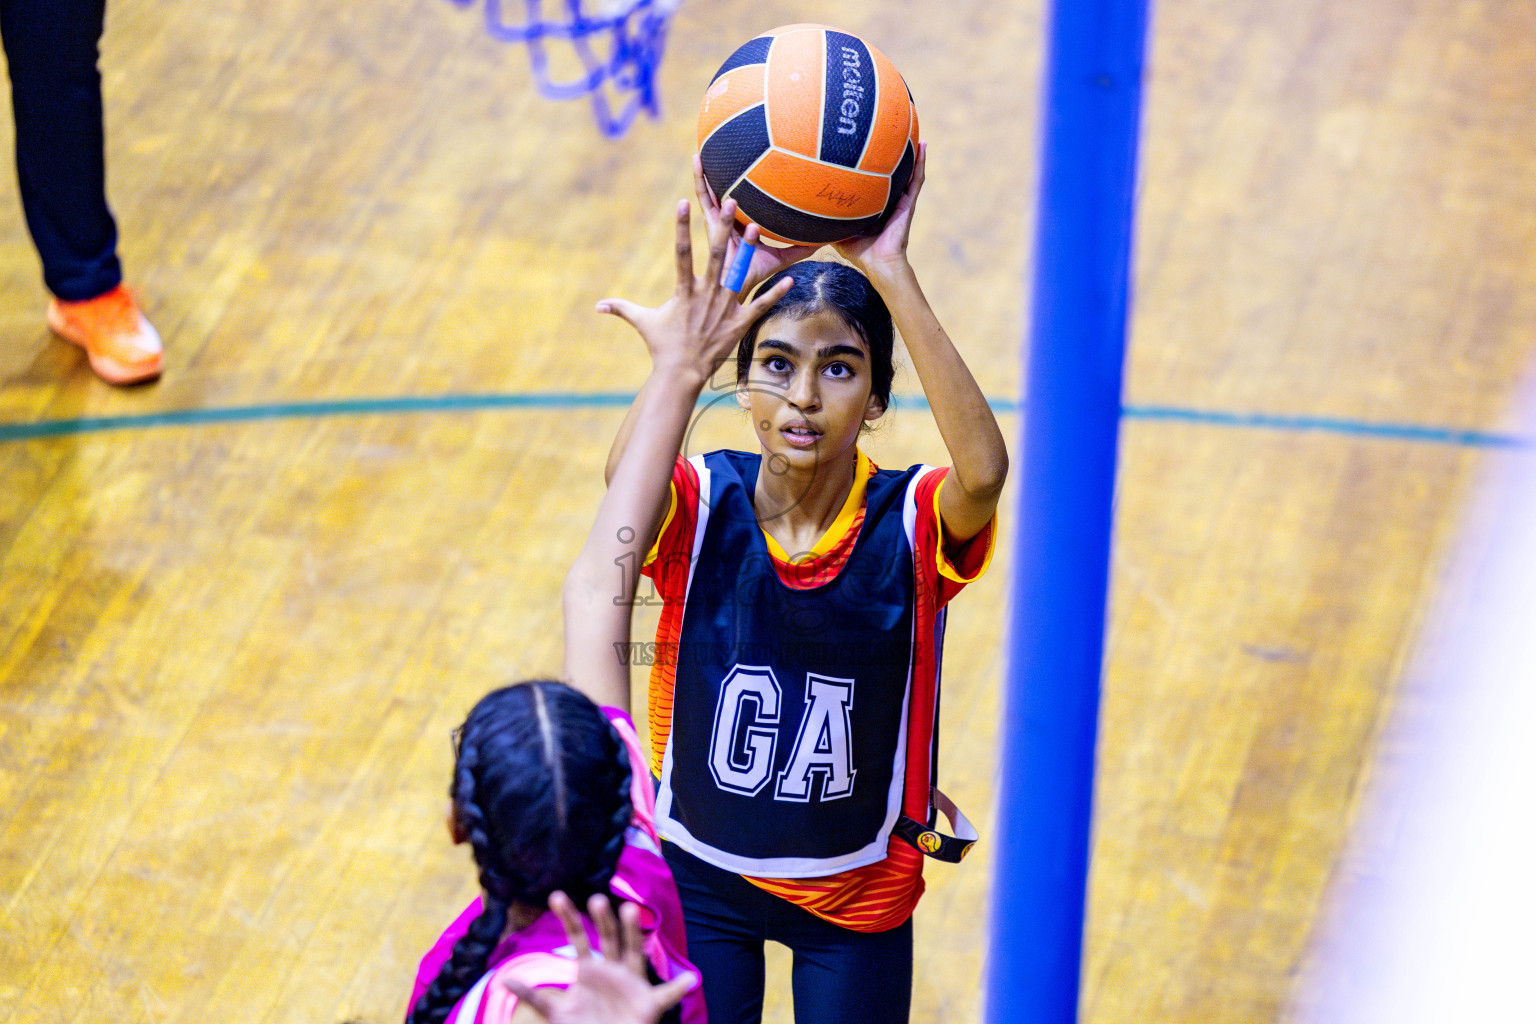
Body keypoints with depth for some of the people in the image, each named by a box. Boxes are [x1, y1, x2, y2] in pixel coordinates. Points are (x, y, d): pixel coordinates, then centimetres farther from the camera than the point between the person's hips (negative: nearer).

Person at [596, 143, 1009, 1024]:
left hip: (858, 892, 0)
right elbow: (628, 472, -42)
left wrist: (890, 274, -46)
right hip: (700, 875, 1)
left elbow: (985, 469, -43)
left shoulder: (914, 523, -19)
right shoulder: (700, 507, -18)